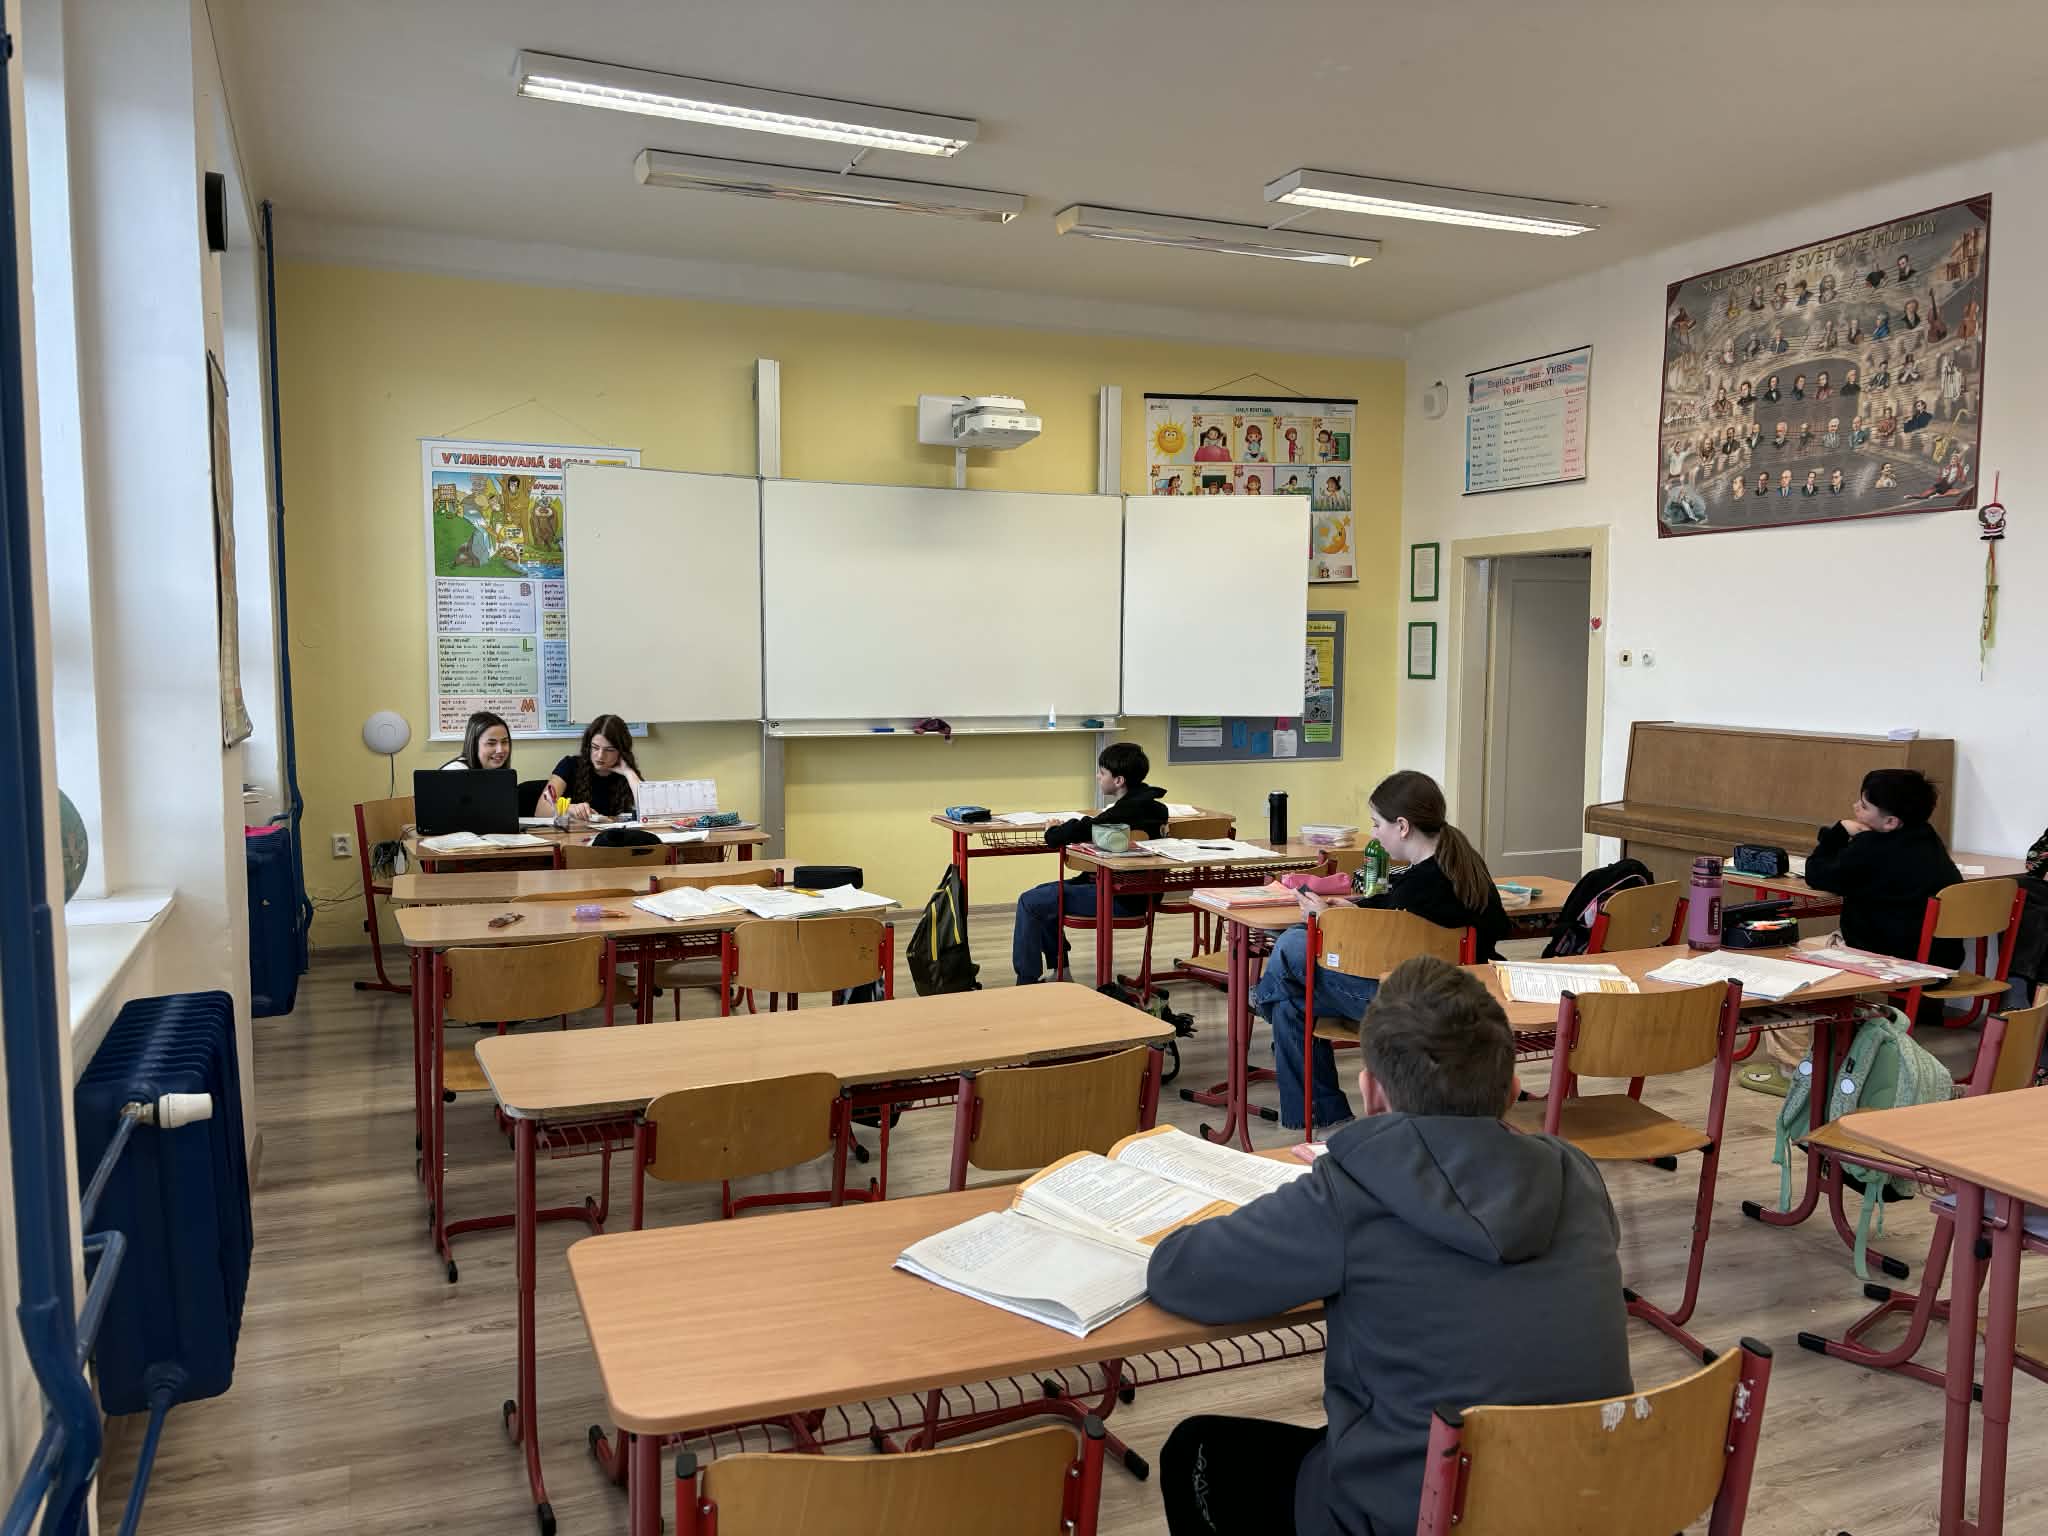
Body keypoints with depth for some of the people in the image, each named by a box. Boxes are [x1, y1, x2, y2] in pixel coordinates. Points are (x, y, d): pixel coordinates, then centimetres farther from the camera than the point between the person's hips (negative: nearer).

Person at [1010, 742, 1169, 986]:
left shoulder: (1124, 812, -24)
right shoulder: (1149, 803, 5)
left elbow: (1059, 838, -22)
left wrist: (1052, 830, -1)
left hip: (1121, 899, -10)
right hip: (1134, 890, 10)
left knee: (1029, 903, -6)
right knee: (1043, 894, 20)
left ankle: (1026, 983, 2)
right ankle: (1059, 972, 22)